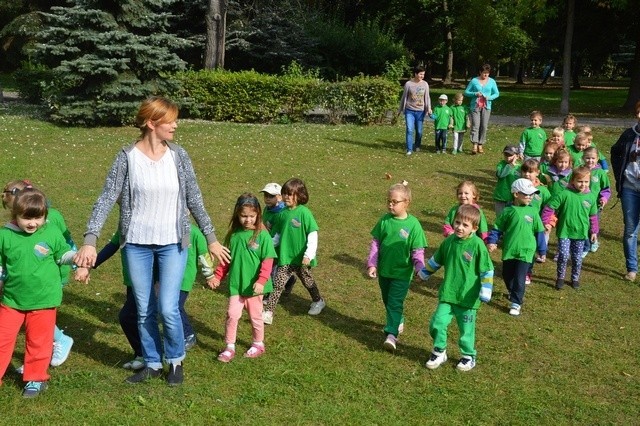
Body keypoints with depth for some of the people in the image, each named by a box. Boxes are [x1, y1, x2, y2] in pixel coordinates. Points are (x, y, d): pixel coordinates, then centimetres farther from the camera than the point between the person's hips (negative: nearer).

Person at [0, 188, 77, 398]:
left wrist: (77, 257, -13)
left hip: (43, 300, -1)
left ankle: (36, 379, 28)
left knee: (38, 342, 12)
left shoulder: (52, 233, -8)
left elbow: (63, 254, 5)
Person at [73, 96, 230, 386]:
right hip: (137, 244, 0)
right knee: (144, 311, 10)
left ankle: (175, 361, 19)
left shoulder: (178, 156, -3)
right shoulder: (127, 157, -7)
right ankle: (152, 363, 29)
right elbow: (106, 199, -10)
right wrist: (90, 241, -19)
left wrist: (211, 239, 3)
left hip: (172, 244, 0)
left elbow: (194, 200, 3)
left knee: (168, 308, -5)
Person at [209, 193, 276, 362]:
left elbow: (268, 260, -13)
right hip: (235, 284, 3)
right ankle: (230, 347, 9)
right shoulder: (234, 234, 1)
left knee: (255, 316, 12)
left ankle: (258, 345, 31)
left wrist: (261, 281, -22)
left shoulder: (263, 235, -11)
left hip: (253, 285, -3)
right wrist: (217, 276, 5)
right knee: (232, 314, -4)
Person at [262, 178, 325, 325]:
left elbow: (313, 234, -16)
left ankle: (318, 301, 44)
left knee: (307, 280, 18)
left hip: (301, 258, -4)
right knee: (277, 284, -4)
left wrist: (309, 255, -21)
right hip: (285, 257, 4)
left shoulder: (304, 213, -16)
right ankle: (268, 313, -4)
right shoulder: (283, 213, 2)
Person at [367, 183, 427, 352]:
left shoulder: (413, 224, -13)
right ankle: (398, 321, 42)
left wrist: (420, 268, -20)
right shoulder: (385, 220, -3)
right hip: (383, 270, 5)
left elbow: (418, 250, -9)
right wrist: (372, 264, -3)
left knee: (395, 303, -8)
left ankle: (391, 334, -6)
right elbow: (375, 243, 2)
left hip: (402, 272, -5)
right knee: (387, 301, 20)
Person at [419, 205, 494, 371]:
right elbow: (436, 260, 17)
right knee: (437, 323, 0)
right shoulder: (449, 241, 0)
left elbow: (487, 270, -11)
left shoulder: (477, 245, -15)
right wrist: (424, 273, 29)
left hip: (467, 296, -4)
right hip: (447, 294, 4)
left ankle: (468, 356, 31)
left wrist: (485, 292, -13)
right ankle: (439, 352, 22)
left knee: (466, 329, 9)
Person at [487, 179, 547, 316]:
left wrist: (542, 251, 8)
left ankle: (516, 303, 8)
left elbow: (539, 232, 5)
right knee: (507, 275, 16)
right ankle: (513, 292, 43)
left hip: (525, 251, -2)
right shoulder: (508, 211, -2)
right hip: (509, 250, 2)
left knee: (519, 279, -4)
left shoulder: (533, 211, -2)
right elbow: (498, 228, 4)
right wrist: (491, 242, -9)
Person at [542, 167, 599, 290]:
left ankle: (575, 278, 31)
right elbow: (549, 208, -8)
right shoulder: (564, 194, -13)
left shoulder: (590, 198, -1)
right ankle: (560, 277, 12)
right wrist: (545, 222, -9)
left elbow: (593, 216, 10)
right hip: (564, 231, -3)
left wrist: (594, 231, 12)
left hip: (580, 233, 3)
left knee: (577, 258, 11)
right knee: (563, 255, -9)